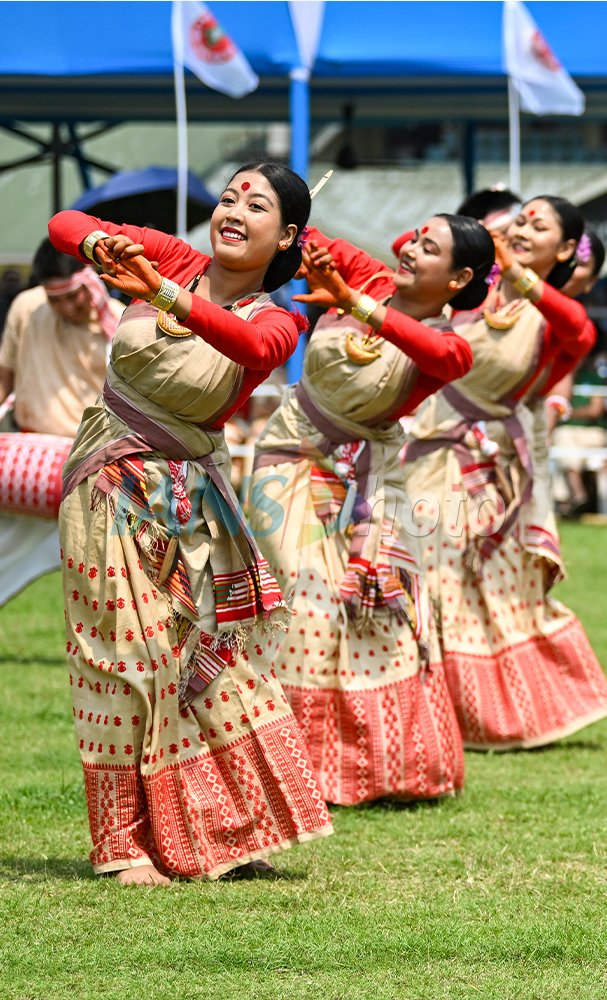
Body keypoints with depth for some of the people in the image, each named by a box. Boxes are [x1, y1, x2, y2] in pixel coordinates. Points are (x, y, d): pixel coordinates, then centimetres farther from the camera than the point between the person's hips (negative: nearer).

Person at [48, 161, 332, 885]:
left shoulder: (274, 321, -5)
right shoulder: (173, 259, -1)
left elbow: (255, 347, -31)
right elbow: (64, 224, -1)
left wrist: (165, 296, -45)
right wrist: (99, 242, -25)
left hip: (187, 495, 0)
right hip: (109, 486, 0)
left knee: (207, 654, 6)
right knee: (126, 656, -1)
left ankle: (226, 829, 20)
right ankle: (126, 843, 4)